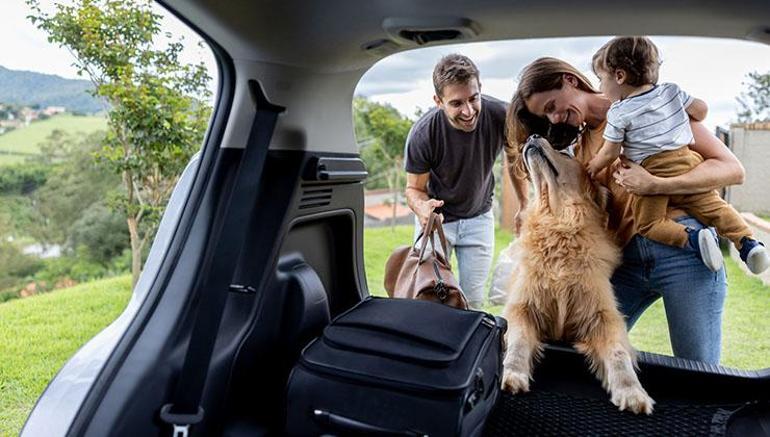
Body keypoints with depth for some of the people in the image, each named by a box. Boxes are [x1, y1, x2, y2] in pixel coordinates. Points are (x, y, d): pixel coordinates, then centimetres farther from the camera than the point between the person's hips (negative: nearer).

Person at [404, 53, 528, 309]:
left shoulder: (501, 116, -22)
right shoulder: (422, 134, -28)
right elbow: (414, 188, -14)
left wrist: (525, 206, -4)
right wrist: (422, 208, -37)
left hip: (479, 216, 2)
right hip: (437, 216, -1)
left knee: (473, 302, 4)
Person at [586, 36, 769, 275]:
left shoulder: (618, 113, -5)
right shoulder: (671, 91, 9)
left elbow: (610, 152, -1)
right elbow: (701, 109, 17)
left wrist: (593, 166, 18)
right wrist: (688, 123, 38)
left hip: (652, 175, -5)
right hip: (687, 163, 5)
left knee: (647, 224, 1)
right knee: (715, 207, 13)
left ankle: (692, 238, -20)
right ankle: (747, 242, -3)